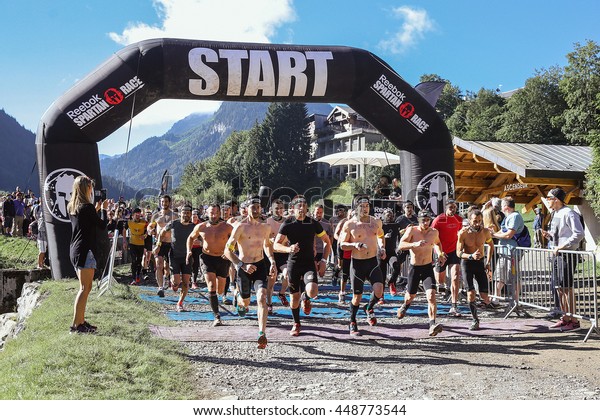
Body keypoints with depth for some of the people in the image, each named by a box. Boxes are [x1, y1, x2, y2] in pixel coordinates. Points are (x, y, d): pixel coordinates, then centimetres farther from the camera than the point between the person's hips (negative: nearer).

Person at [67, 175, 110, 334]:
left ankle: (81, 321, 19)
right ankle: (76, 324, -6)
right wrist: (103, 209, 7)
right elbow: (103, 225, -7)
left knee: (84, 287, 16)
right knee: (85, 288, -6)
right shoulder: (87, 207, -15)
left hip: (74, 250, 9)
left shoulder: (71, 207, 11)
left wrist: (96, 209, 21)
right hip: (85, 251, -9)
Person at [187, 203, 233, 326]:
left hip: (222, 259, 1)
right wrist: (189, 251, 1)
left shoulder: (227, 227, -9)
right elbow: (191, 238, 15)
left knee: (220, 291, 10)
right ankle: (217, 316, -12)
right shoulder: (200, 227, -4)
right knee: (212, 288, -17)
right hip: (207, 258, -1)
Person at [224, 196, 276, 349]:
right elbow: (228, 250, -14)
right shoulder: (241, 226, -12)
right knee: (245, 303, 14)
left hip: (260, 265, 2)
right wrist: (242, 265, -24)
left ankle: (262, 334, -16)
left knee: (262, 299, -18)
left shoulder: (266, 226, 3)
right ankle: (237, 294, 52)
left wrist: (272, 261, 9)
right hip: (244, 267, -2)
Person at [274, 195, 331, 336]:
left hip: (309, 263, 0)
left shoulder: (313, 223, 0)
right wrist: (288, 249, -25)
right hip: (293, 264, 0)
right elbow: (276, 245, -4)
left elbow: (327, 242, 9)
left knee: (312, 292, -24)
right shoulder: (287, 224, -3)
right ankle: (296, 324, 30)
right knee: (294, 297, 6)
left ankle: (306, 298, 14)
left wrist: (324, 260, -1)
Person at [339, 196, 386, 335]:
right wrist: (355, 245, -20)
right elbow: (342, 244, -2)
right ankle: (352, 323, 26)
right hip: (357, 263, -2)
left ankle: (369, 308, 18)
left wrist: (382, 248, 8)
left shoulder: (376, 222, 4)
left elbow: (381, 235, 24)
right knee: (357, 296, 4)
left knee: (379, 291, -16)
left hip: (373, 261, 2)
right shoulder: (349, 225, -7)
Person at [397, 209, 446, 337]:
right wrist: (415, 244, -38)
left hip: (428, 268, 1)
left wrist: (440, 254, 4)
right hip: (414, 268, -1)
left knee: (431, 295, -19)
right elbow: (401, 245, -23)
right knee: (410, 296, 18)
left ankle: (432, 325, -23)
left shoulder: (434, 232, -1)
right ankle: (405, 306, 55)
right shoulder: (412, 230, -12)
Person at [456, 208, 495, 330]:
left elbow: (491, 245, 14)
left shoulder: (485, 232, -6)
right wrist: (471, 256, -31)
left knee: (484, 295, -4)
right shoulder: (463, 233, -14)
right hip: (467, 263, -2)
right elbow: (459, 253, -13)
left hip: (480, 263, 2)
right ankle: (475, 320, -1)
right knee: (470, 291, -15)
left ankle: (487, 302, 34)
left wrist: (488, 262, 8)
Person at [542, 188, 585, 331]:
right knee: (559, 287, 12)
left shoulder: (568, 213, -15)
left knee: (566, 287, -7)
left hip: (567, 254, -9)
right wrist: (549, 235, 6)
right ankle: (565, 318, 20)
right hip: (557, 254, 10)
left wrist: (561, 246, -22)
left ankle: (573, 319, 0)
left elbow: (579, 234, -22)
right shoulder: (556, 214, 14)